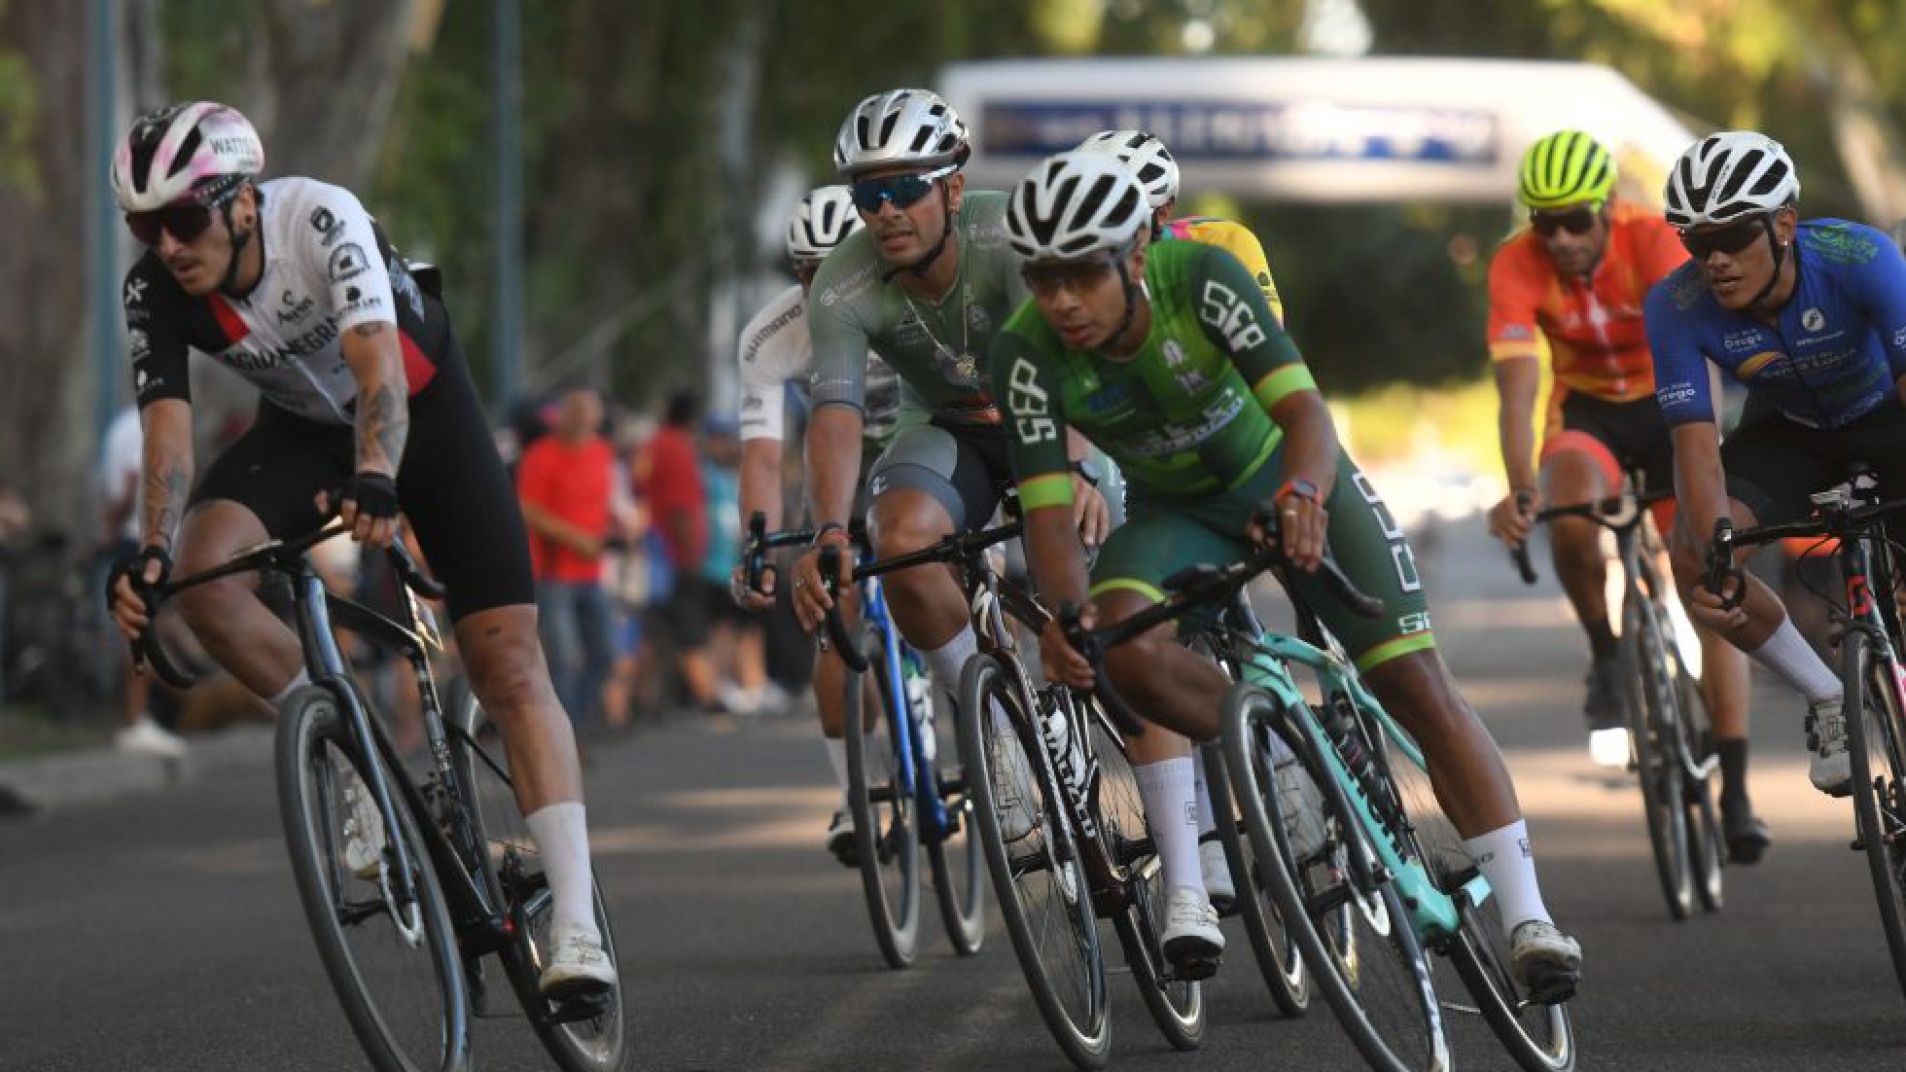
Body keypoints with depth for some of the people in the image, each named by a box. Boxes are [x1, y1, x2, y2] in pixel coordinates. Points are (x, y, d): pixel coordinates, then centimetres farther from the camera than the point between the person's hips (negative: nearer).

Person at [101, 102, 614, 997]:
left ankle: (576, 928, -16)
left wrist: (375, 478, -63)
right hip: (305, 426, 3)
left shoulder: (320, 219, -33)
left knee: (508, 665, -13)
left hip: (421, 406, -3)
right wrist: (151, 553, -46)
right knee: (204, 578, -28)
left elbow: (378, 364, -45)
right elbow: (166, 427, -28)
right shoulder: (154, 292, -22)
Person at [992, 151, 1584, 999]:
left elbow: (1303, 408, -39)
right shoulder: (1028, 354, -26)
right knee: (1124, 644, -31)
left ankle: (1526, 916, -10)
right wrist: (1065, 608, -49)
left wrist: (1301, 494, -60)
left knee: (1415, 682, -14)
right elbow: (1047, 511, -29)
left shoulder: (1201, 279, -31)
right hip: (1175, 509, 2)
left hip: (1287, 480, -1)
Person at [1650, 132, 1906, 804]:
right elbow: (1696, 442, -29)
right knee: (1693, 556, -23)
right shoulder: (1676, 308, -27)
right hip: (1788, 432, 3)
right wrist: (1716, 556, -45)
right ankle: (1827, 700, -2)